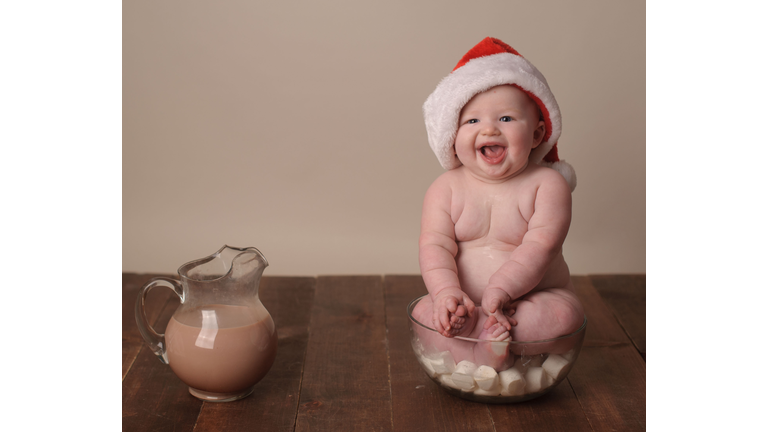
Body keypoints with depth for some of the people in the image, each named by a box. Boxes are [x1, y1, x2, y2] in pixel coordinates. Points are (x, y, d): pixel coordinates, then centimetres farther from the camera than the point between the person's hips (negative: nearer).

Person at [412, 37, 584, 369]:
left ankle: (478, 331, -35)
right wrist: (448, 291, -29)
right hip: (466, 301, 2)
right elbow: (435, 246, -10)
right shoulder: (446, 189, -1)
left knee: (566, 313, -29)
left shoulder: (547, 185, -7)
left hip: (534, 299, -1)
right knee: (425, 311, -23)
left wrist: (500, 289, -30)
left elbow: (540, 245, -18)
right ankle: (482, 360, -37)